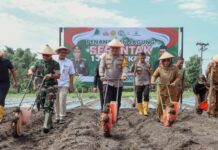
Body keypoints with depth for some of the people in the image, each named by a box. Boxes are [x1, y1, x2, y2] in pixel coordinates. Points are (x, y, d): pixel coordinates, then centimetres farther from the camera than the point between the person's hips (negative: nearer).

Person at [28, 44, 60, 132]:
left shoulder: (55, 64, -7)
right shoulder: (39, 63, 7)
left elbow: (58, 75, -13)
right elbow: (30, 69, 7)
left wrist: (51, 75, -33)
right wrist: (30, 72, -16)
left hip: (51, 86, -5)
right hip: (41, 86, 5)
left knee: (48, 106, -13)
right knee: (43, 105, 9)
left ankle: (46, 126, -15)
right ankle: (50, 123, 23)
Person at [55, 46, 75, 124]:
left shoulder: (69, 62, 5)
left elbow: (71, 75, 7)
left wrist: (71, 86, 4)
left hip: (64, 85, -1)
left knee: (62, 101, -10)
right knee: (56, 102, 6)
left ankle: (62, 117, 0)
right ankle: (57, 117, 18)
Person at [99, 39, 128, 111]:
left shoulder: (123, 58, 6)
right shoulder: (105, 56, 7)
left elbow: (125, 67, -9)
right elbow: (101, 67, -2)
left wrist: (124, 75, -30)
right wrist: (102, 75, -21)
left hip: (118, 83, 1)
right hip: (107, 83, -1)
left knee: (117, 103, 7)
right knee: (107, 102, -10)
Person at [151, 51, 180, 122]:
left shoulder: (174, 68, -4)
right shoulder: (160, 68, -3)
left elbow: (178, 77, -3)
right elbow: (154, 75, 2)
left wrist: (174, 82, -21)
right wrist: (152, 81, -18)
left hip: (171, 90, 0)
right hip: (162, 89, 1)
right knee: (160, 104, 1)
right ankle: (161, 117, 17)